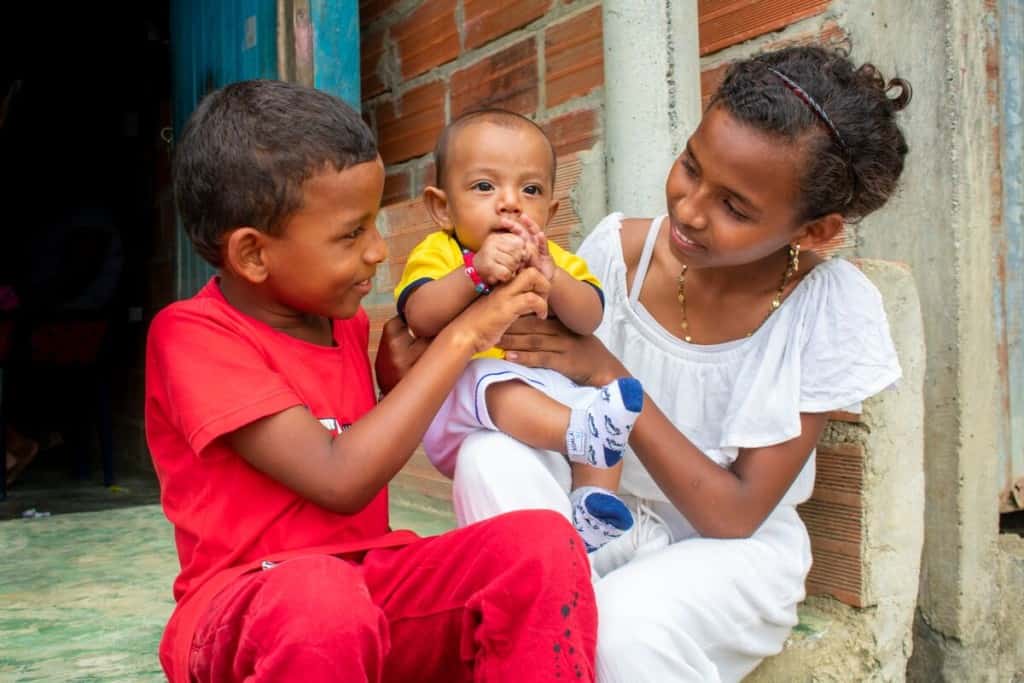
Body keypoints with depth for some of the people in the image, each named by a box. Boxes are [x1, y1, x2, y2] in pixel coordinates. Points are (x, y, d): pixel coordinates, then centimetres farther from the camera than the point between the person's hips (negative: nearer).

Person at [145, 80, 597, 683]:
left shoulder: (345, 320, 9)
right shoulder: (190, 334, -13)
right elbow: (341, 481, -23)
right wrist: (460, 337, -18)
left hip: (371, 579, 6)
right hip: (244, 603, -5)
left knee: (543, 542, -21)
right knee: (318, 595, -41)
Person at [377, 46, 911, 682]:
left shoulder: (833, 308, -16)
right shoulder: (619, 249, -9)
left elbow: (735, 517, -17)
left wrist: (609, 375, -24)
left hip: (733, 549, -3)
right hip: (601, 510, 3)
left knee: (628, 622, -35)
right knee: (490, 458, -27)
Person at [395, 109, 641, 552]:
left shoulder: (555, 260, 13)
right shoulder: (438, 253, 1)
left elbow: (588, 320, -6)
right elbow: (420, 318, -19)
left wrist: (550, 277, -24)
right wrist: (476, 271, -30)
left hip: (551, 394, 6)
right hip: (459, 403, -6)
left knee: (608, 410, -12)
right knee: (495, 384, -35)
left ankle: (592, 501, -15)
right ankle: (582, 434, -49)